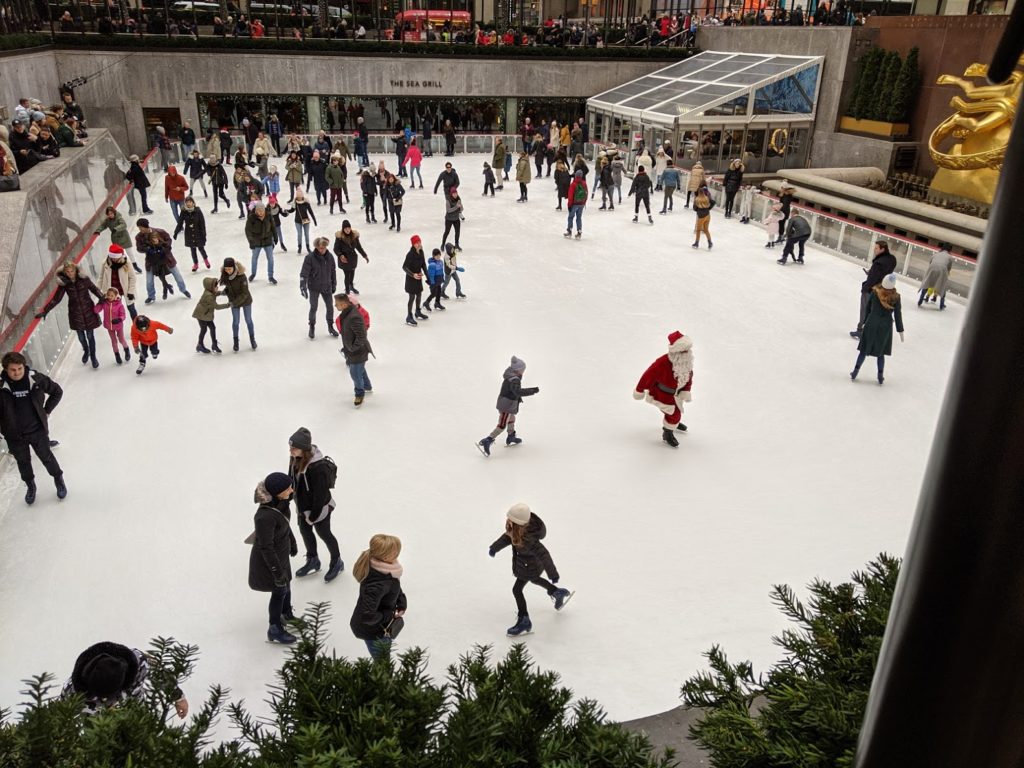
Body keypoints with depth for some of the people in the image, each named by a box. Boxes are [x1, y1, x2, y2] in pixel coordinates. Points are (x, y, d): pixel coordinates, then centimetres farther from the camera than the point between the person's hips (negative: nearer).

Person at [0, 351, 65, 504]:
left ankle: (59, 480, 38)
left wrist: (46, 411, 1)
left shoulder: (37, 379, -16)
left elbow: (57, 391, 1)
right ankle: (30, 486, 42)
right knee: (23, 462, 18)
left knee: (46, 457, 13)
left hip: (37, 429, -1)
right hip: (14, 435, 1)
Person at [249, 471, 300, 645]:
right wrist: (277, 572, -19)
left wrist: (292, 542, 20)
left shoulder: (280, 502, -15)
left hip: (281, 553, 8)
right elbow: (266, 548, -28)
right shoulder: (265, 516, -40)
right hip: (269, 560, -8)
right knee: (279, 591, 13)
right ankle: (275, 630, 36)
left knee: (286, 585, 28)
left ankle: (287, 615, 54)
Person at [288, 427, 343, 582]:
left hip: (319, 508, -7)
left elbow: (321, 494, -27)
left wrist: (313, 516, -18)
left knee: (323, 533, 13)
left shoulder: (319, 467, -35)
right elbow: (292, 479, 5)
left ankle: (337, 562, 38)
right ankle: (313, 560, 48)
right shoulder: (295, 458, -12)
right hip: (303, 505, 7)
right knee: (305, 531, 22)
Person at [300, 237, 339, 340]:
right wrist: (303, 287, -23)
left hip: (326, 287, 3)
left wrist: (334, 285, 13)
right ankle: (312, 327, 24)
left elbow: (333, 271, 7)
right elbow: (304, 273, -18)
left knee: (330, 307, 9)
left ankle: (330, 327, 27)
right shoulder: (310, 257, -18)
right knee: (313, 308, 3)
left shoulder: (330, 257, -5)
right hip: (314, 288, -3)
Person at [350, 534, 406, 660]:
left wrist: (402, 604, -7)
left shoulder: (385, 569, -13)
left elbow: (396, 587, 6)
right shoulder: (378, 584, -39)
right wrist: (388, 616, -26)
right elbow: (367, 615, -40)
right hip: (374, 631, -8)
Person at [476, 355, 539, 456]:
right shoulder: (514, 380, -26)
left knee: (511, 419, 30)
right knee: (502, 426, -8)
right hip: (507, 405, -10)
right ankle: (486, 442, -13)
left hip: (505, 403, 10)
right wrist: (533, 390, -36)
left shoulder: (510, 376, 4)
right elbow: (518, 391, -39)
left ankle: (511, 438, 49)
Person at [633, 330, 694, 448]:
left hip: (676, 392, 7)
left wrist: (686, 391, -7)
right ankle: (667, 434, 29)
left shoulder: (687, 361, -21)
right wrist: (639, 391, -17)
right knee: (673, 413, 0)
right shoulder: (662, 363, -42)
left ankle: (674, 422, 64)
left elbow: (688, 375, -4)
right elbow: (648, 375, -29)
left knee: (677, 409, 30)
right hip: (661, 393, -7)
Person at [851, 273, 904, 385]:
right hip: (885, 327, 0)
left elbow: (868, 308, -1)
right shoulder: (895, 297, -10)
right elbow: (897, 314, -4)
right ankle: (880, 375, 15)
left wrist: (865, 322, 12)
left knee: (864, 349, 10)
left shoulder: (874, 292, -9)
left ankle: (856, 371, 13)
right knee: (880, 352, 11)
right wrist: (900, 330, 4)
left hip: (872, 323, 0)